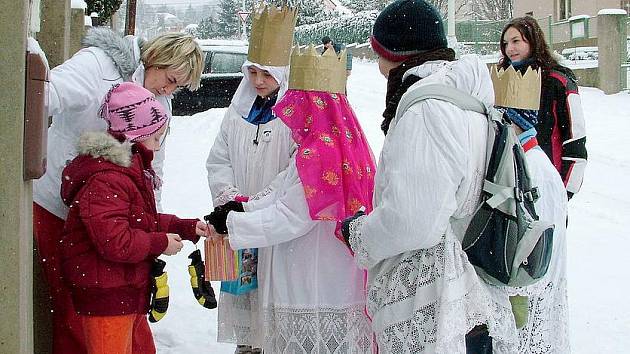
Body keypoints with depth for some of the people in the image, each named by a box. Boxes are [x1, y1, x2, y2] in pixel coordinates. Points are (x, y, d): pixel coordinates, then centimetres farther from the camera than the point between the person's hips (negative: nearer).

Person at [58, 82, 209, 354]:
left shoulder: (130, 169, 13)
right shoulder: (105, 180, -24)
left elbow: (145, 221, 22)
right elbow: (114, 241, -30)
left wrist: (186, 227, 11)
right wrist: (161, 243, -18)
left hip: (127, 293, 11)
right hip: (105, 295, -11)